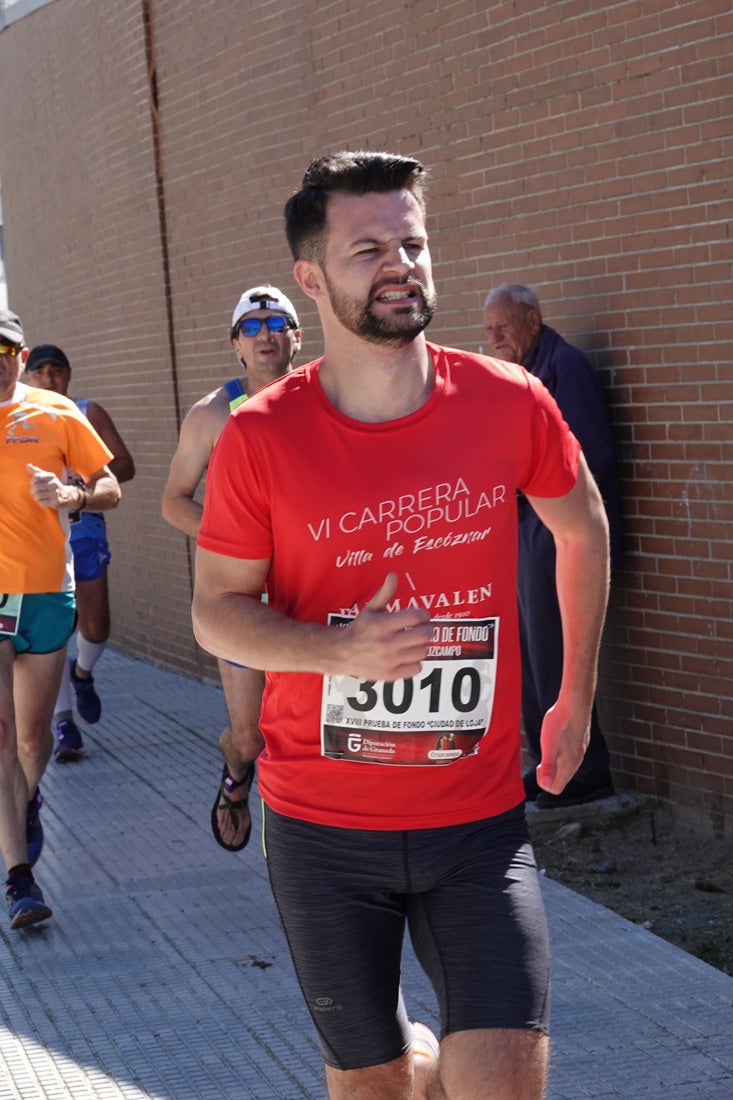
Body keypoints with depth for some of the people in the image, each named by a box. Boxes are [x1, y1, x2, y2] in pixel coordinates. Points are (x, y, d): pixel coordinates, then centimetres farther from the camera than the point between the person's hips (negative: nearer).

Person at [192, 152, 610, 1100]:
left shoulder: (510, 404, -6)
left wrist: (577, 699, 14)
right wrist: (339, 649, -22)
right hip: (322, 823, 0)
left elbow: (583, 527, 13)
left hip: (478, 817, 1)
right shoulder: (260, 438, -10)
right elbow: (216, 610, -2)